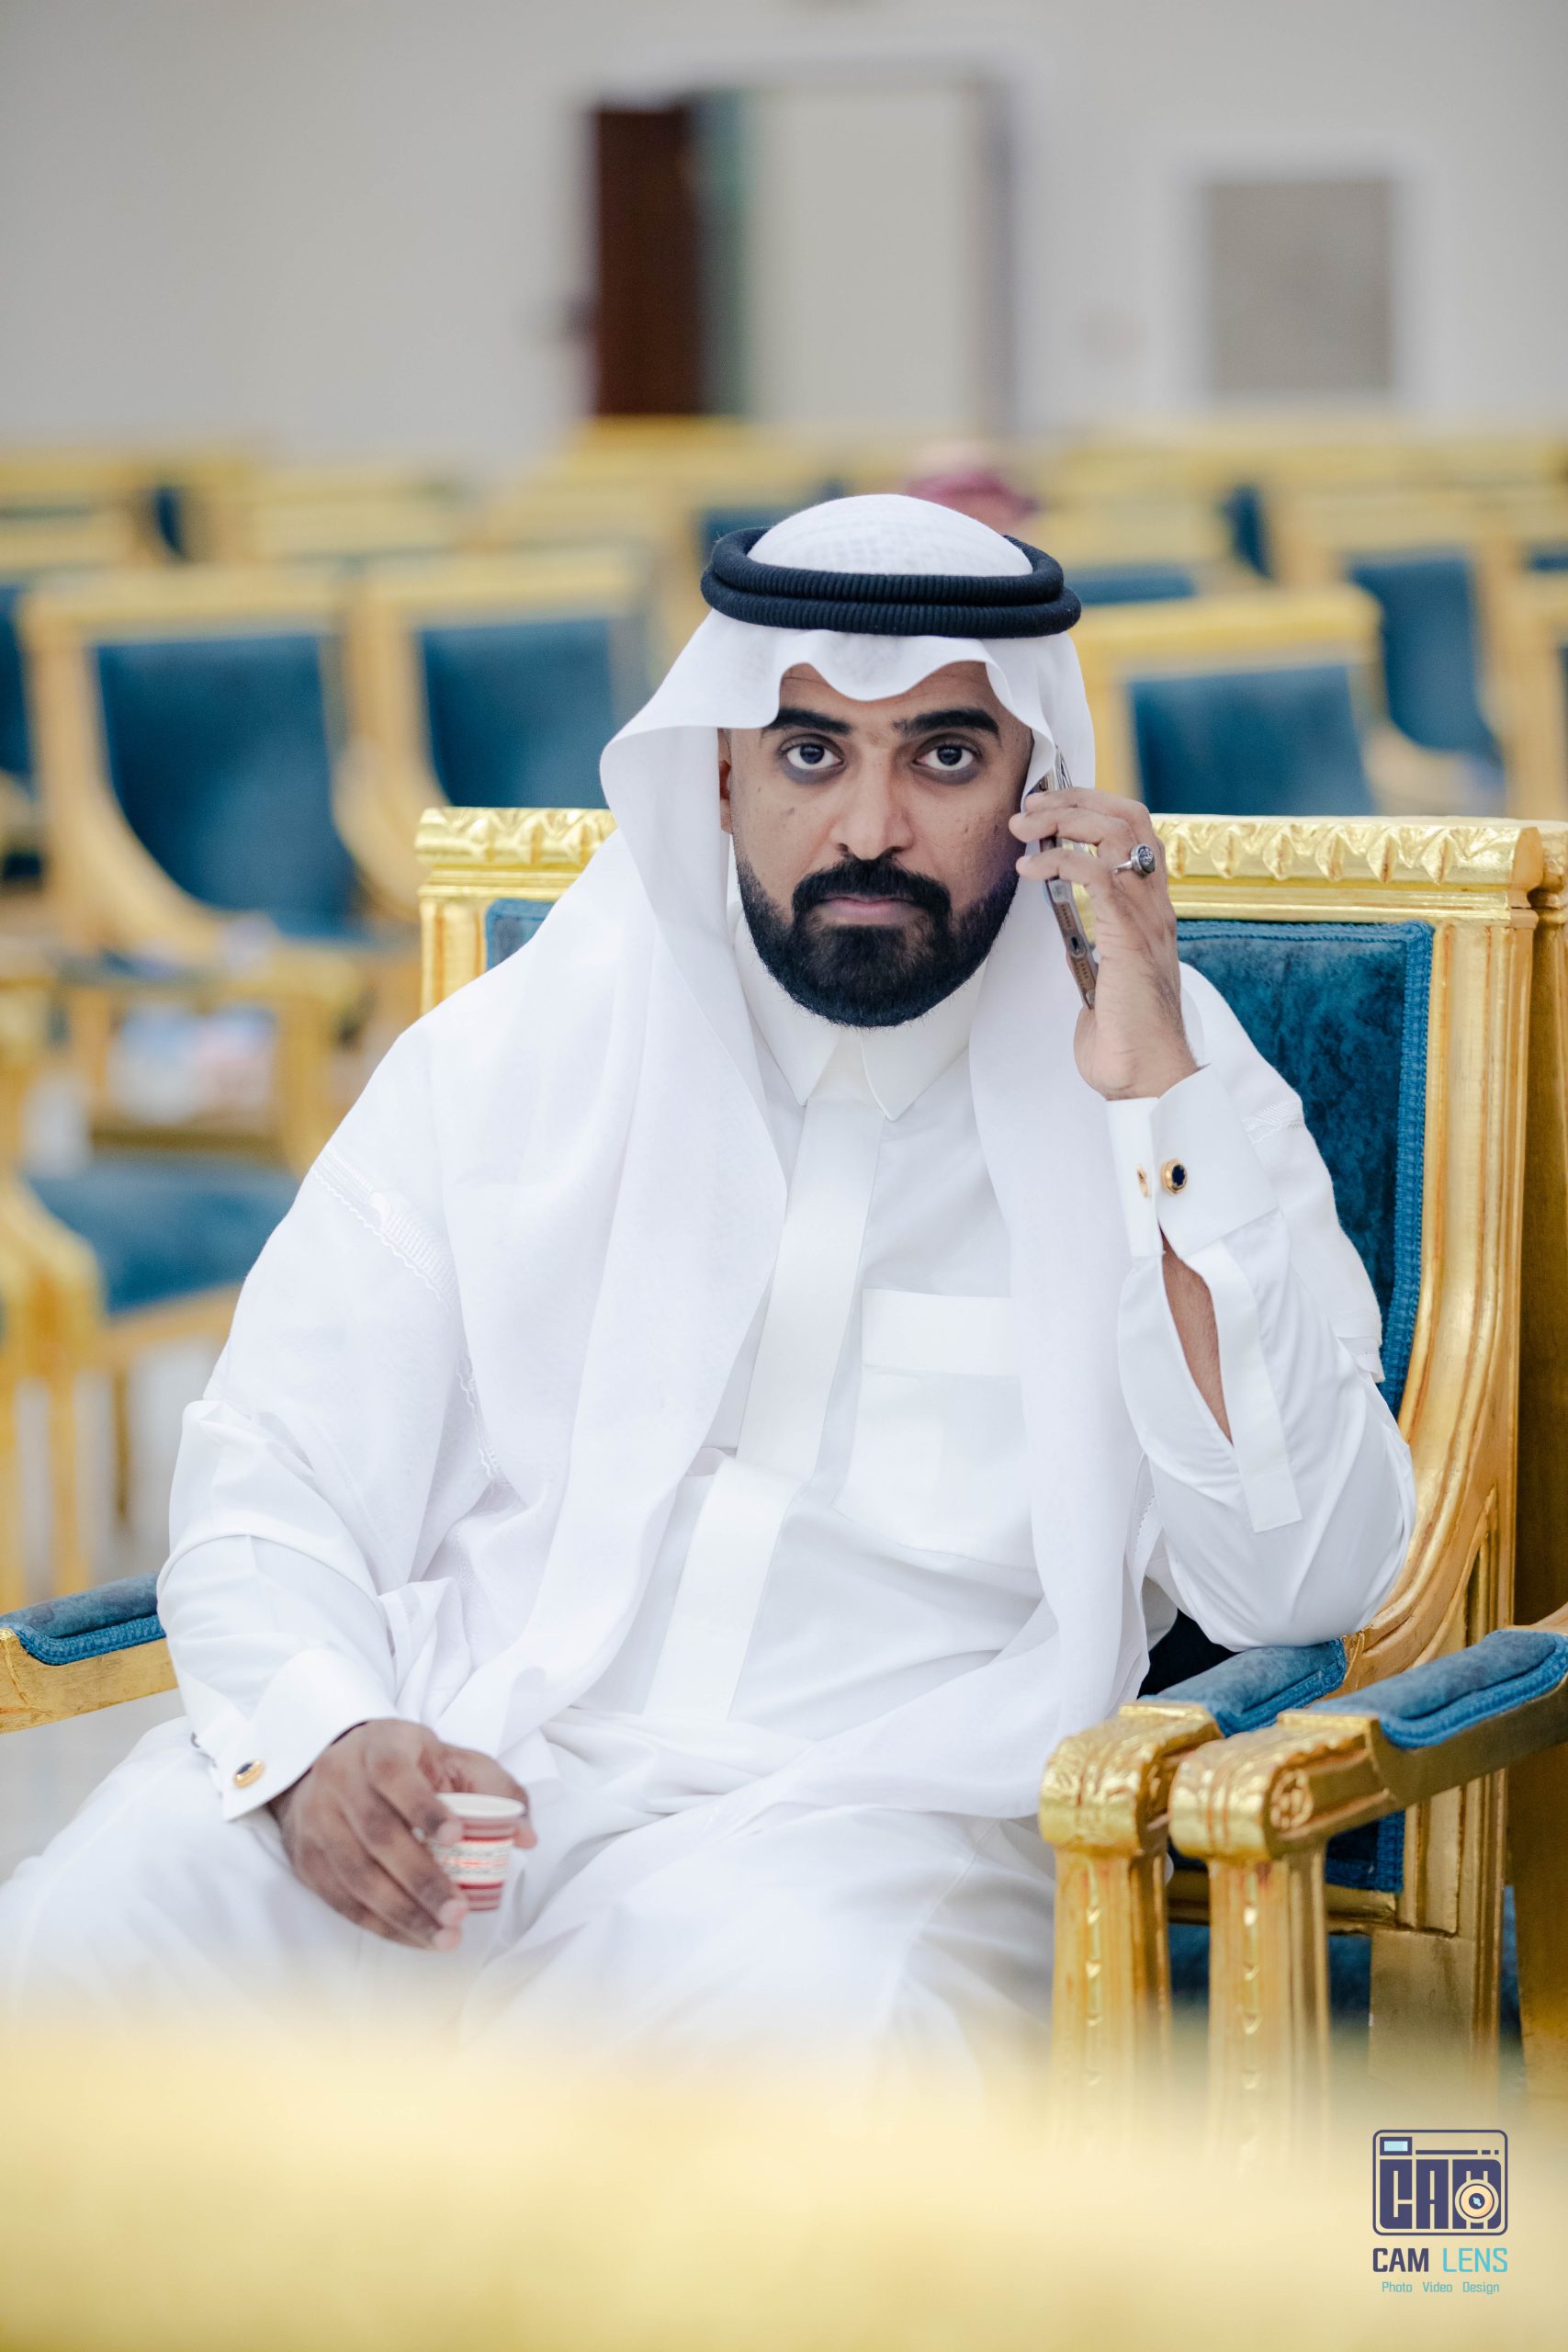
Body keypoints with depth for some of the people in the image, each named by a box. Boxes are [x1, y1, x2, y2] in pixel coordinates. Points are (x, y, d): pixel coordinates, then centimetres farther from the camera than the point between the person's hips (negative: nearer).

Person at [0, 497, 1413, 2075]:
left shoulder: (1182, 1116, 9)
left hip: (855, 1818, -2)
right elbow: (268, 1483, 10)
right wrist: (321, 1740, -13)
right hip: (440, 1763, 2)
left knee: (804, 2030, -37)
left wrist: (1157, 1091, -11)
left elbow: (1304, 1578, -5)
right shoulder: (501, 1060, 14)